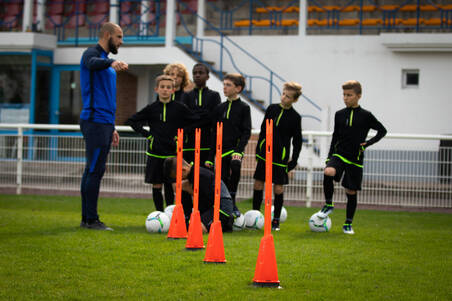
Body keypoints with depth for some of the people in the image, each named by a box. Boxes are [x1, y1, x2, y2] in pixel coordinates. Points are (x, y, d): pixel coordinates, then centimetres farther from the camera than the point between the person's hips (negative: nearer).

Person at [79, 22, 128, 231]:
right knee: (95, 170, -11)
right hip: (95, 121, -10)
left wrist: (111, 128, 26)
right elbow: (93, 63, -33)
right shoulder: (92, 53, -5)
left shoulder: (106, 59, 24)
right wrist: (111, 63, -53)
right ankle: (91, 219, -10)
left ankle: (87, 219, 12)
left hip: (104, 122, 10)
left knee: (93, 170, 9)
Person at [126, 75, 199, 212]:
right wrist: (146, 134, 1)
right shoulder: (151, 108, 3)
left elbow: (196, 121, 6)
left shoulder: (179, 108, 1)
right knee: (157, 185, 4)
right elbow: (132, 121, 12)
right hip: (155, 152, 1)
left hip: (173, 152, -1)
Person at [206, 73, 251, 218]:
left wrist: (238, 150, -19)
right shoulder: (219, 108, 13)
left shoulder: (244, 108, 2)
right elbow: (214, 134, 15)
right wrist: (210, 157, 10)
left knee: (235, 165, -34)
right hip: (222, 150, 5)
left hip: (236, 148, -4)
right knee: (222, 183, 1)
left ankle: (232, 201, -22)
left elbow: (246, 132, -5)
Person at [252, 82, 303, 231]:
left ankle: (276, 220, 10)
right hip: (265, 153, 3)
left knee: (278, 188, -1)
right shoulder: (272, 109, 4)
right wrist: (258, 150, 12)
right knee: (258, 184, 5)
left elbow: (297, 140, 1)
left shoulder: (295, 117, -5)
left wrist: (293, 161, -3)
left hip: (281, 157, -3)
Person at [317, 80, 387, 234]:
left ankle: (348, 224, 18)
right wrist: (330, 157, 10)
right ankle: (328, 204, -10)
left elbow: (382, 131, 7)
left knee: (351, 191, 3)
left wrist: (368, 143, -5)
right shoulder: (339, 115, 5)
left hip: (355, 158, -1)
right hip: (339, 154, 1)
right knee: (328, 172, -29)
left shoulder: (365, 116, -3)